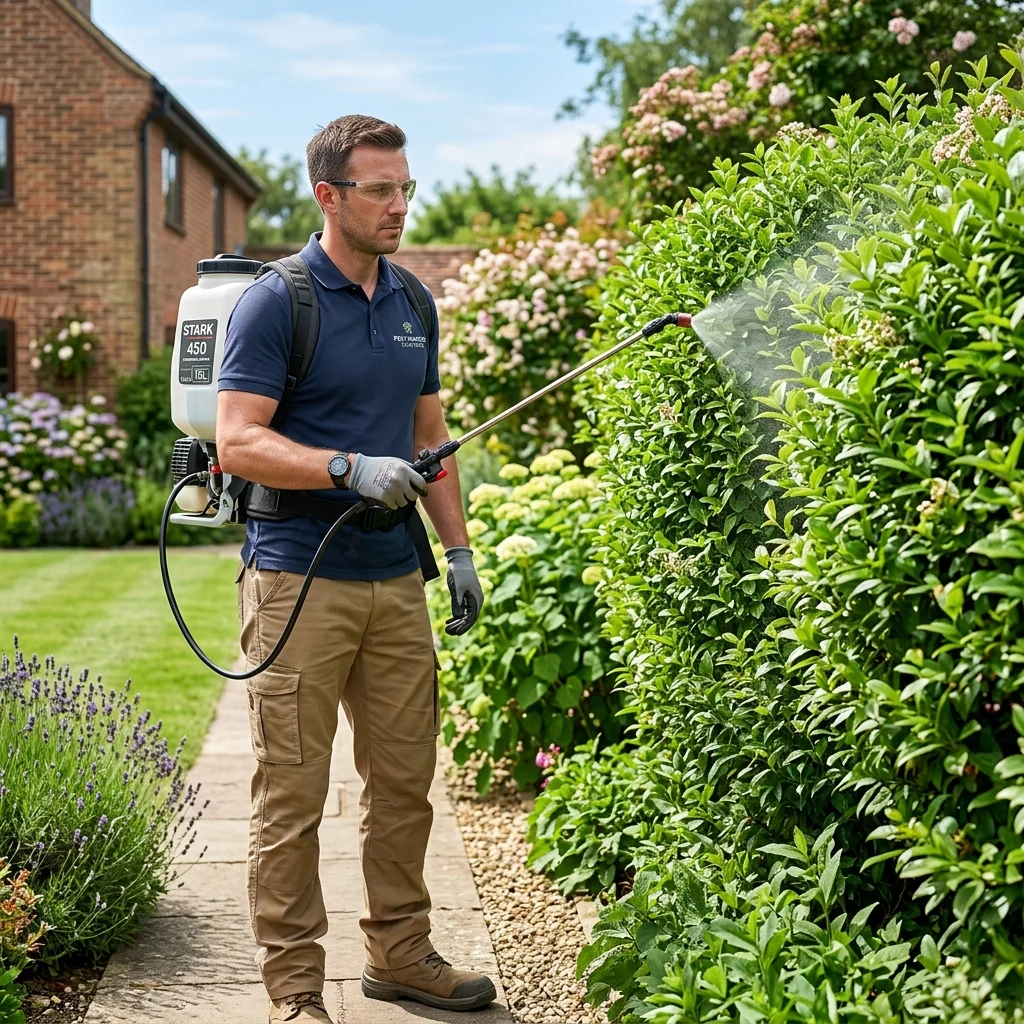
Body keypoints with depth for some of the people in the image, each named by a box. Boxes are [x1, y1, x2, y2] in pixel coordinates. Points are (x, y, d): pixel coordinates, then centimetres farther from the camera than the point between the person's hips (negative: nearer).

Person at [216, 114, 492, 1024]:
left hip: (396, 581, 7)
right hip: (300, 581, -6)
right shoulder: (275, 302, -8)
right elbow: (238, 443, -14)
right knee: (292, 792, -1)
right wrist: (351, 469, -25)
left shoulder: (412, 306, 13)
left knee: (405, 779, 12)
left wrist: (459, 548, 13)